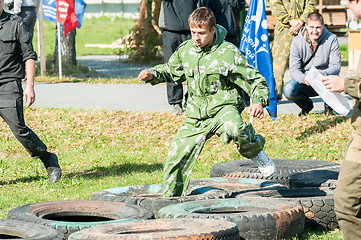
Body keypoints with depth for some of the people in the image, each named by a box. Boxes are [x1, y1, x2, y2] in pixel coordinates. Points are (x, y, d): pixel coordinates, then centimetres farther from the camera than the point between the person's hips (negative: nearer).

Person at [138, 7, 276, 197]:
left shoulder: (228, 53, -11)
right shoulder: (185, 50, 4)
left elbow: (255, 80, -8)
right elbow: (170, 71, 24)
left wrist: (259, 102, -27)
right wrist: (153, 75, 3)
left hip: (223, 105, -5)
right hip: (197, 113, 5)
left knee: (234, 128, -39)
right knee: (177, 155, -1)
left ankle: (254, 150, -5)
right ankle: (170, 198, 19)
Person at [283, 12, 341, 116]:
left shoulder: (331, 39, -9)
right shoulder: (297, 41, -7)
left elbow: (336, 67, -14)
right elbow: (294, 69, -13)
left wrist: (321, 74, -35)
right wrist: (304, 78, -37)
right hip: (303, 81, 1)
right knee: (288, 90, -29)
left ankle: (328, 106, 1)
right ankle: (306, 105, 7)